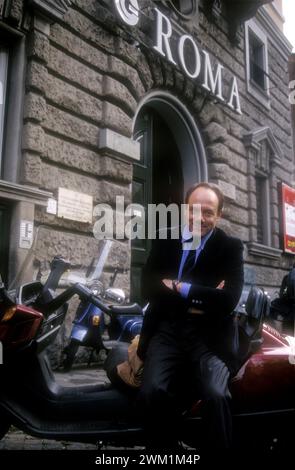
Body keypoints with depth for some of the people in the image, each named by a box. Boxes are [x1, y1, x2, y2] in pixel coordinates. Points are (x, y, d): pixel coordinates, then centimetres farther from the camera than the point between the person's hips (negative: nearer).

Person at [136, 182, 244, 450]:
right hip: (166, 330, 2)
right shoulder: (165, 240, 12)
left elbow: (229, 299, -9)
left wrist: (181, 289, -11)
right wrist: (200, 296, -10)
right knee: (152, 392, -23)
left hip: (208, 335, -1)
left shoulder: (230, 247, 5)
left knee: (216, 395, -26)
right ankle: (163, 448, 2)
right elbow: (148, 287, -1)